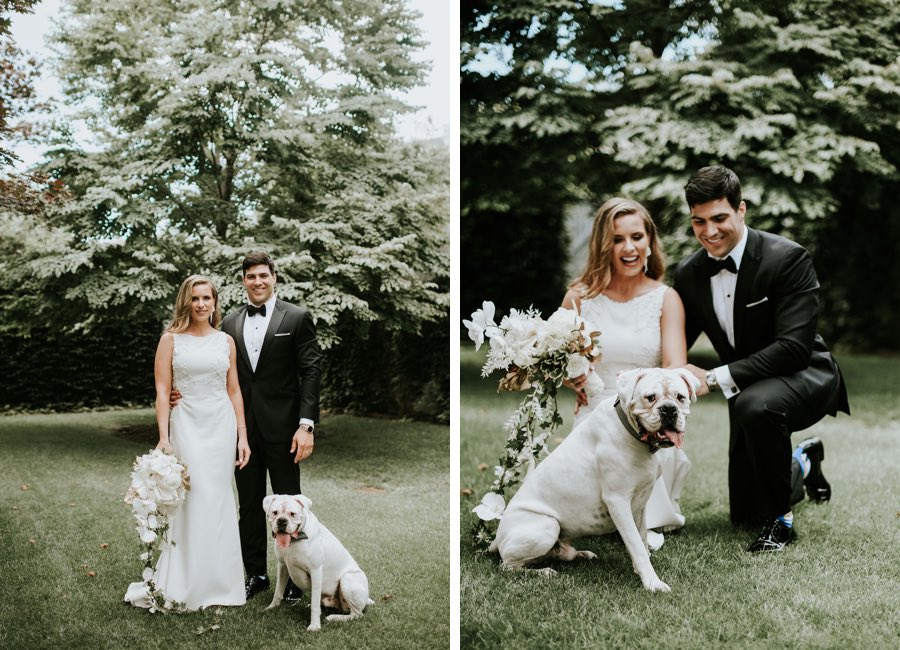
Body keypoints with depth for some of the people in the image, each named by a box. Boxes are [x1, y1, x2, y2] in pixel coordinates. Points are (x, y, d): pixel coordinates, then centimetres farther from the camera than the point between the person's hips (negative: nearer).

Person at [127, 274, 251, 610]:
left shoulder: (226, 340, 9)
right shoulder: (171, 339, 2)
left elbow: (234, 391, 10)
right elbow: (162, 390, -2)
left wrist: (242, 435, 5)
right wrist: (164, 437, -10)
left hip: (222, 425, 3)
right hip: (187, 425, -3)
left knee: (219, 501, 6)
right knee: (195, 500, -7)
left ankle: (219, 581, 17)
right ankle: (189, 585, 3)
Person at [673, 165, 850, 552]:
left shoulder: (788, 258, -23)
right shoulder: (688, 274, -6)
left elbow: (794, 347, -30)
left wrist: (716, 378, -33)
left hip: (804, 376, -6)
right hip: (748, 392, 6)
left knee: (755, 404, -42)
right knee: (744, 515, 14)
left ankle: (779, 517, -19)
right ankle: (802, 463, 46)